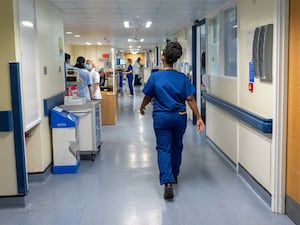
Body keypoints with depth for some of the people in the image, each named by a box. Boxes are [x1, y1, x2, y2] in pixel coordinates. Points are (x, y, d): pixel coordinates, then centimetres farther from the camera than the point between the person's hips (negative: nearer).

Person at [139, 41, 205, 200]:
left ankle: (168, 182, -14)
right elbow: (190, 99, -6)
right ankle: (174, 175, 37)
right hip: (180, 117, 3)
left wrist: (142, 108, 21)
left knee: (163, 149, 1)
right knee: (176, 147, 19)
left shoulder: (155, 77, -8)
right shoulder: (182, 78, -4)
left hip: (162, 117, -2)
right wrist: (198, 118, -3)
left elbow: (148, 97, 2)